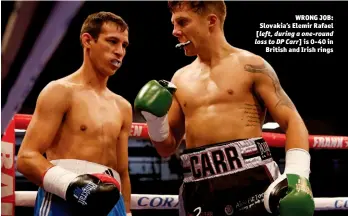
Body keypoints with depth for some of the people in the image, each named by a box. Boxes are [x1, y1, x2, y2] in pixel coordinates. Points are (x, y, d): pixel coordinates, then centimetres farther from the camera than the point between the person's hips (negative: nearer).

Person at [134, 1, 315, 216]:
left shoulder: (250, 66, 3)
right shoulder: (181, 79, 17)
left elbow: (293, 121, -2)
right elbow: (167, 147, 23)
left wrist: (296, 174, -18)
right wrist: (155, 118, 1)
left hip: (250, 179, -5)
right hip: (199, 190, 5)